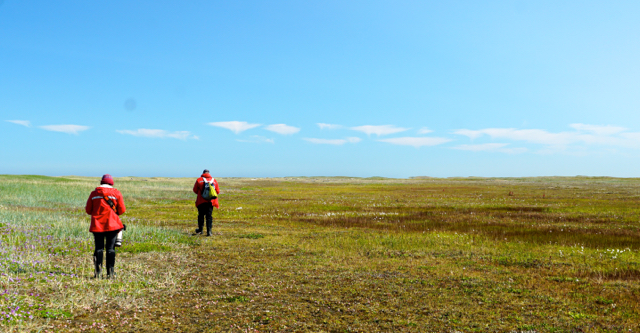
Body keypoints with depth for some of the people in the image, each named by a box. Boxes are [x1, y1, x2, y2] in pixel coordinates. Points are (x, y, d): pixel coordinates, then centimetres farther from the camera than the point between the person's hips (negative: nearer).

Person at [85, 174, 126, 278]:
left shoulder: (94, 193, 4)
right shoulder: (116, 193, 0)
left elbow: (88, 210, 6)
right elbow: (122, 210, 0)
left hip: (97, 225, 1)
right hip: (112, 225, -1)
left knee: (99, 248, 6)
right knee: (111, 248, 3)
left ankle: (98, 272, 0)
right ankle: (110, 272, 1)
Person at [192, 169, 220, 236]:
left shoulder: (199, 180, -2)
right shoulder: (214, 181, 3)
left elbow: (195, 190, 3)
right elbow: (217, 191, 6)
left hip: (201, 201, -1)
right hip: (211, 201, 1)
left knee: (201, 215, 13)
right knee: (209, 216, 2)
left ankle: (200, 230, 23)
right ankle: (209, 230, -8)